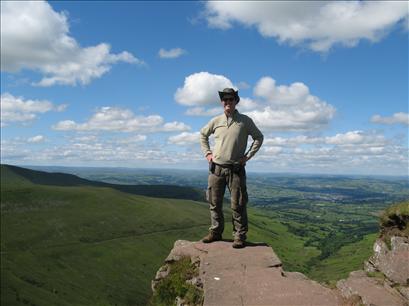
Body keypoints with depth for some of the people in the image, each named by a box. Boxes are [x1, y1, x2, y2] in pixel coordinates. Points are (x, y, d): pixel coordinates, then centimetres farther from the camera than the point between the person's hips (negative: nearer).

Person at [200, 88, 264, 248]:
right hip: (216, 168, 3)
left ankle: (240, 236, 7)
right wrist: (207, 152, 12)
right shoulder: (216, 121, 7)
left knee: (238, 205, -1)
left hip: (236, 169, -3)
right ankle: (215, 232, 23)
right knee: (215, 203, 9)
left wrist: (248, 155, 1)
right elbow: (203, 134, 22)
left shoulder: (245, 121, 1)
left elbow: (258, 137, 9)